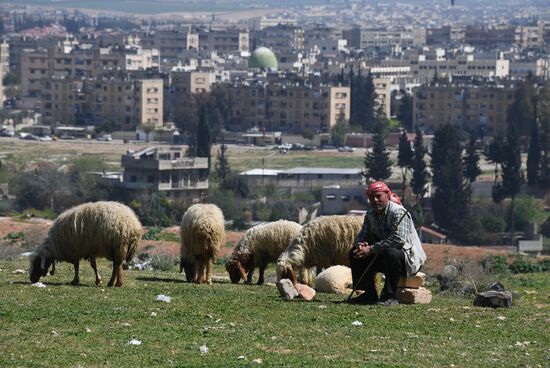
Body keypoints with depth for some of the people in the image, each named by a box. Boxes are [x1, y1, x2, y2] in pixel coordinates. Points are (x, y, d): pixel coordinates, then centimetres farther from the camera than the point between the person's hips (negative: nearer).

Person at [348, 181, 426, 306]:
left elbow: (399, 239, -32)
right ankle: (369, 294, 1)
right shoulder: (370, 214, 6)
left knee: (390, 253, -39)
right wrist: (360, 245, -17)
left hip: (410, 259, -8)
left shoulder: (398, 212, -19)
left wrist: (371, 249, -32)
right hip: (382, 256, 8)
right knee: (355, 252, -2)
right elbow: (362, 235, 11)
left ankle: (390, 297, -28)